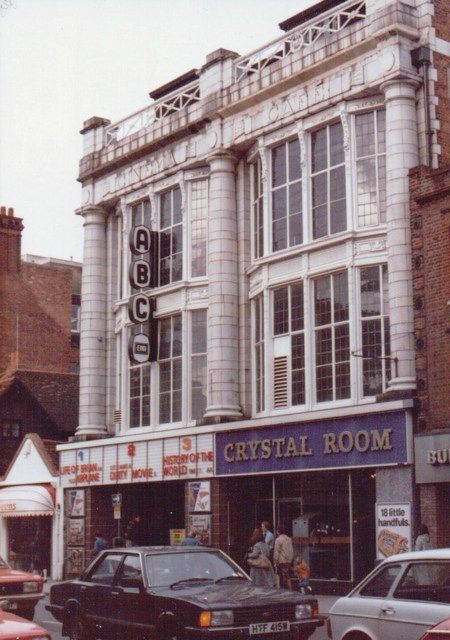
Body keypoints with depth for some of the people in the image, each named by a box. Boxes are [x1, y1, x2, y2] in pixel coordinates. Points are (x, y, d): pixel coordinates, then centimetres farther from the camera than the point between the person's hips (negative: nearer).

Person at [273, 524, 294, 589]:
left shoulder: (278, 539, -11)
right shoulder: (289, 539, 9)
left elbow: (276, 552, -12)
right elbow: (292, 551, 13)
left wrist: (275, 562, -8)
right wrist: (291, 559, 18)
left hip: (281, 562, -6)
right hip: (289, 561, 6)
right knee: (286, 577, 12)